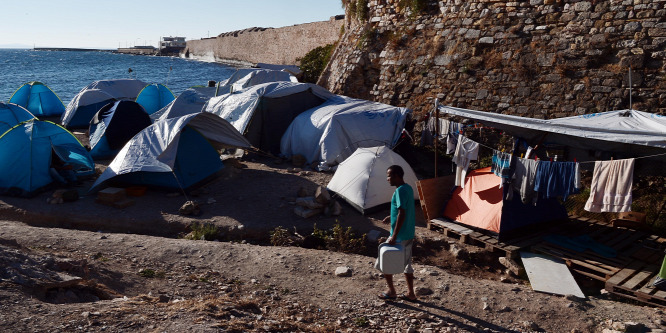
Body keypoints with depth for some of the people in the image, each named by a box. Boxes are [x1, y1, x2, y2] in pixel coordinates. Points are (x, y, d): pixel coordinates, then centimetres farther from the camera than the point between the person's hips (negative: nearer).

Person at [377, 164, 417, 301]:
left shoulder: (400, 191, -20)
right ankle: (410, 293, 23)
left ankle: (391, 292, 16)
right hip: (409, 235, 9)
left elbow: (402, 214, -26)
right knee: (406, 264, 17)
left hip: (399, 237, -9)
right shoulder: (408, 188, 9)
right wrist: (392, 217, 16)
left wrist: (394, 236, -24)